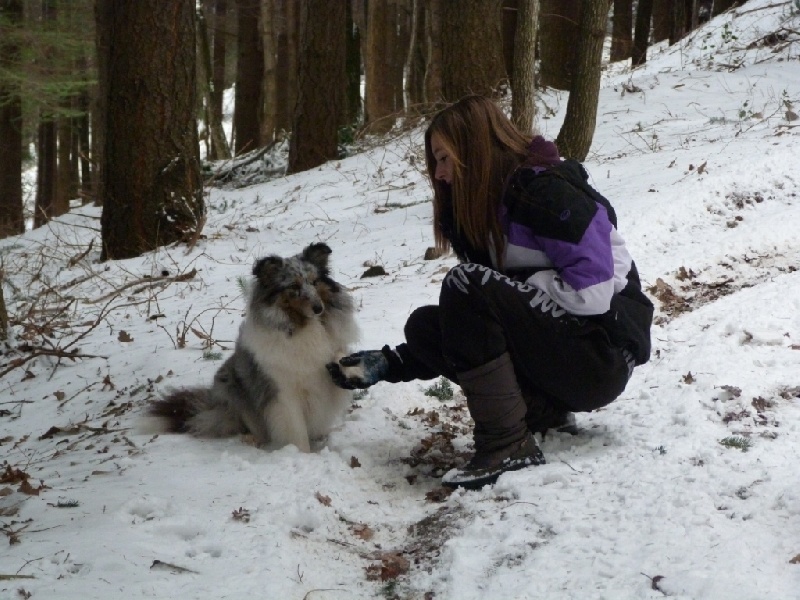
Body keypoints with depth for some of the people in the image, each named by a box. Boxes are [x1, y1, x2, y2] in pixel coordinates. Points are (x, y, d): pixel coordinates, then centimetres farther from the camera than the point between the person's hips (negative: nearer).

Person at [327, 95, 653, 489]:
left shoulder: (546, 191, -15)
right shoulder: (476, 212, 10)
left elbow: (592, 293, -24)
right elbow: (469, 327, 10)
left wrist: (510, 288, -13)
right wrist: (386, 366, 1)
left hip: (602, 354, -9)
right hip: (549, 350, 9)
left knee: (466, 285, -24)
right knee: (424, 326, -4)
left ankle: (508, 446, -23)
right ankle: (544, 410, -3)